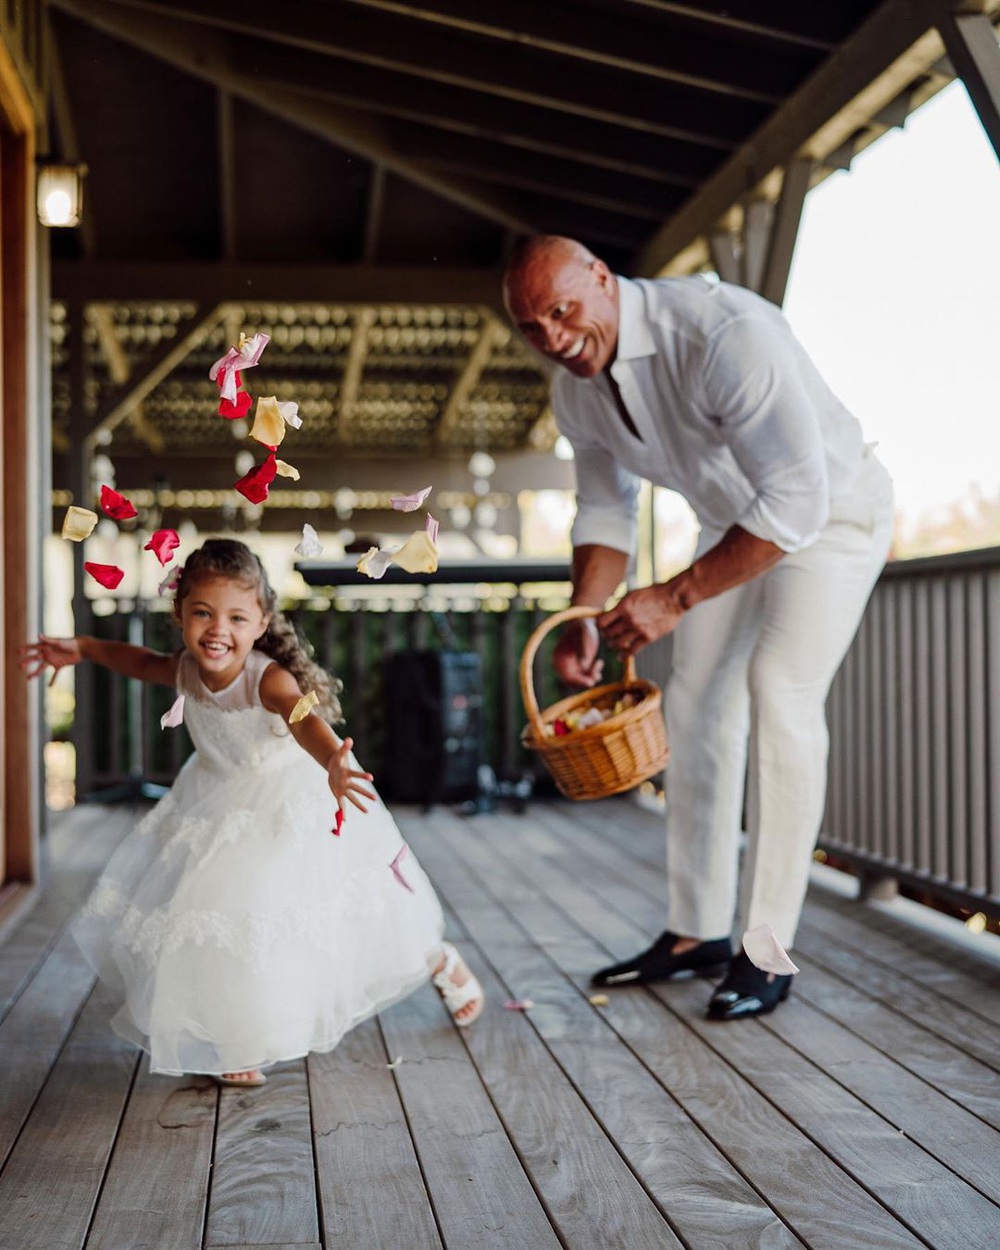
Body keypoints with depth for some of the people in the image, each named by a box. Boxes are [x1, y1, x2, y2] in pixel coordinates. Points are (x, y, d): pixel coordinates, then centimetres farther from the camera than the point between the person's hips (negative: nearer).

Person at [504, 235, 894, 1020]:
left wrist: (673, 598, -38)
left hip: (831, 509, -7)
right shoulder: (576, 392, -11)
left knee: (779, 694, -19)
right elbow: (605, 509, 5)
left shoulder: (724, 331, -36)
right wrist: (584, 619, -10)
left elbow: (797, 500, -39)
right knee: (697, 704, 4)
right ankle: (697, 933, 14)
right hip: (733, 519, 7)